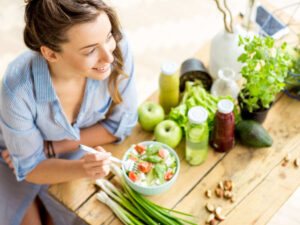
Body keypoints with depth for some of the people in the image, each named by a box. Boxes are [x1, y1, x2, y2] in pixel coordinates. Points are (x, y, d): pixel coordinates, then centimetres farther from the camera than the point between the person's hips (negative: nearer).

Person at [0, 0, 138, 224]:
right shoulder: (19, 90, -38)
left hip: (77, 148, 2)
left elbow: (121, 124, -16)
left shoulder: (118, 46, -32)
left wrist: (51, 148, -20)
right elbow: (29, 168, -21)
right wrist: (81, 168, -41)